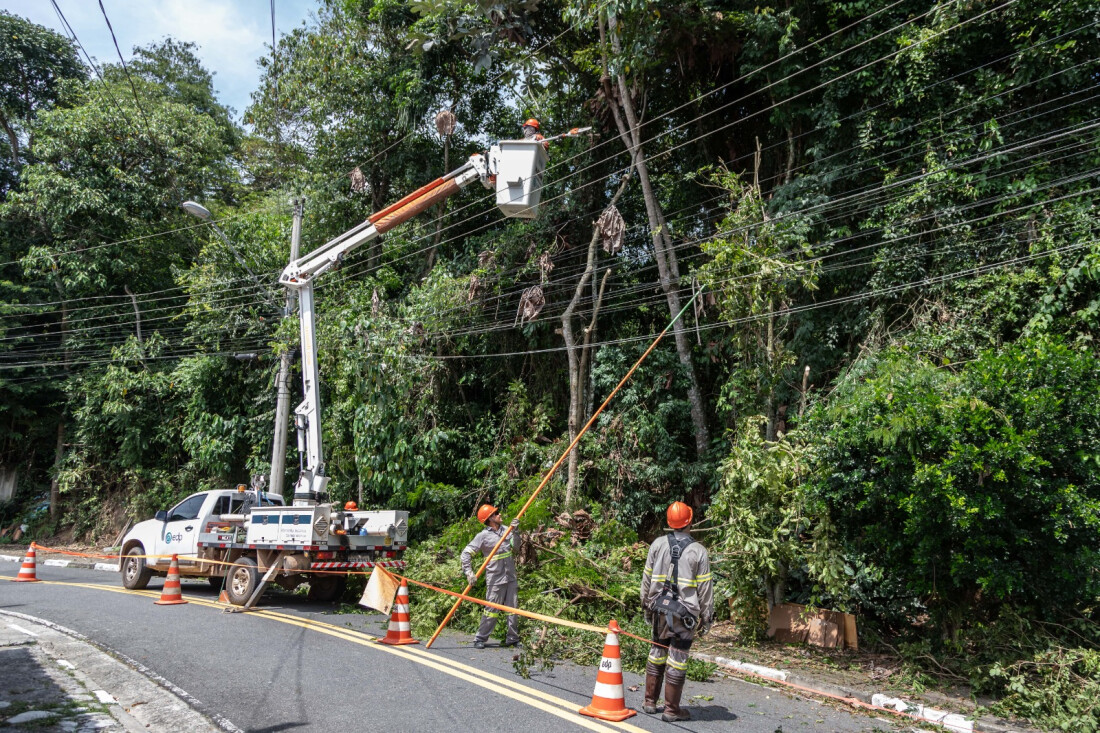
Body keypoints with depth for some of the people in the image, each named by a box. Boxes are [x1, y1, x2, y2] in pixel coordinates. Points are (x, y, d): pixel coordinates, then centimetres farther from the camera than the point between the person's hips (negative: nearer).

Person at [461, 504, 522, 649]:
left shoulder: (505, 530, 7)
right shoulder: (483, 536, -8)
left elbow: (515, 547, 0)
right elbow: (466, 553, -8)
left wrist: (514, 532, -11)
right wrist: (469, 572, -16)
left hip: (511, 578, 5)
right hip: (495, 580, -5)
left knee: (512, 609, 9)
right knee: (491, 610, -1)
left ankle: (512, 638, 19)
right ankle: (480, 639, 12)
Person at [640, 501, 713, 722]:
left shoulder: (657, 544, 0)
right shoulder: (698, 551, -8)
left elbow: (647, 578, 6)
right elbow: (705, 588, -5)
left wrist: (646, 604, 18)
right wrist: (706, 617, 4)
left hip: (659, 607, 4)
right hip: (685, 611, -3)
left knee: (657, 652, 17)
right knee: (677, 658, 3)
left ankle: (650, 701, 25)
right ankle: (671, 709, 11)